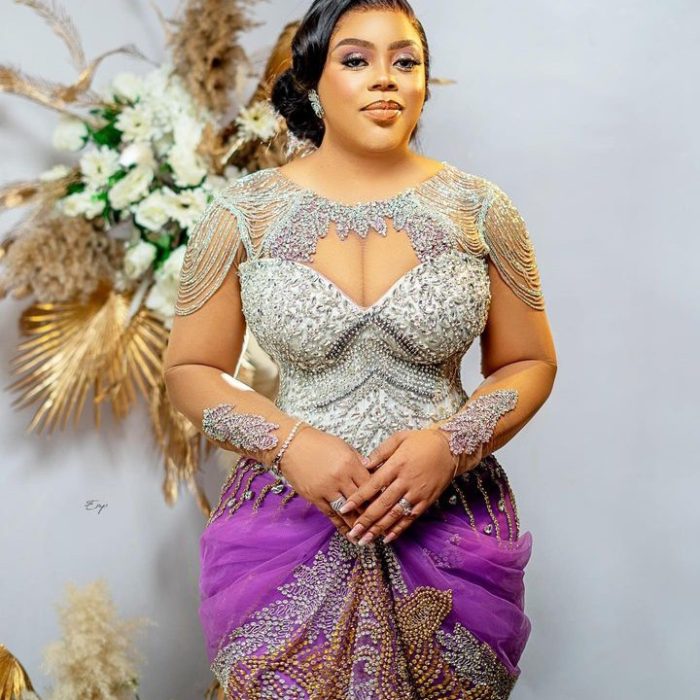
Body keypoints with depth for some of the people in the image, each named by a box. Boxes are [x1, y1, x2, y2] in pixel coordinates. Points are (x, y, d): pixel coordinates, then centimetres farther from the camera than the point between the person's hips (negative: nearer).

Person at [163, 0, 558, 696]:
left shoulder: (479, 208, -1)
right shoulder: (242, 212, -2)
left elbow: (529, 363, 5)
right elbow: (190, 370, 2)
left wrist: (451, 443, -13)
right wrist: (291, 443, -15)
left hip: (451, 527, 1)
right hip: (287, 531, -1)